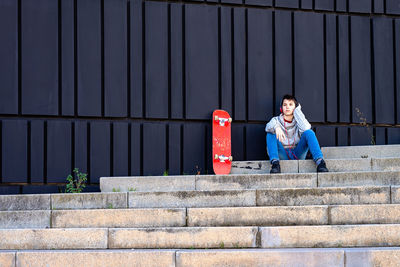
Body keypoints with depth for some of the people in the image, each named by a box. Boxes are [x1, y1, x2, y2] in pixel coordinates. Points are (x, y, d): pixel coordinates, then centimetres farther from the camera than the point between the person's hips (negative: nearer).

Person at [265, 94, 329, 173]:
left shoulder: (298, 121, 11)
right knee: (270, 134, -21)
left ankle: (319, 161, -41)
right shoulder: (276, 120, 10)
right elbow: (268, 127, -15)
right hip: (282, 155, 0)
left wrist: (297, 110, -3)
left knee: (309, 132, -21)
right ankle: (275, 163, -40)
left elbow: (305, 128, -15)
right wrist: (276, 127, -40)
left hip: (297, 155, 0)